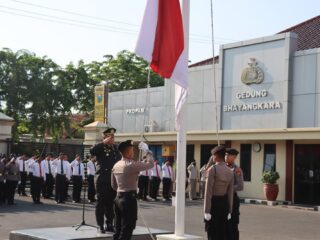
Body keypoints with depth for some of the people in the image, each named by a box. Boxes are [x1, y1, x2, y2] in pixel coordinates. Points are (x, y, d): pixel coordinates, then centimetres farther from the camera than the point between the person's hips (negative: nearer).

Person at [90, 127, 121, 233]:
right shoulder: (100, 147, -2)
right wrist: (104, 142, -22)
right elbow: (92, 151, -24)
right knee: (101, 203, 0)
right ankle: (100, 226, 5)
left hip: (113, 180, 5)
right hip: (102, 179, -5)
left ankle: (109, 224, 17)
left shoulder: (115, 148, 15)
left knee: (111, 203, 9)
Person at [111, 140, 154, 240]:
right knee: (126, 231, -4)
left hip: (118, 198, 8)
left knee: (118, 230, 12)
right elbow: (150, 164, -11)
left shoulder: (116, 165, 9)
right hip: (129, 199, -8)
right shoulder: (132, 164, -15)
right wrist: (147, 151, 1)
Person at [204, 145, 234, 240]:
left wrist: (206, 211, -16)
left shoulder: (212, 169, -15)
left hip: (213, 204, -6)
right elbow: (230, 194, 5)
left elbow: (208, 191, -17)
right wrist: (229, 212, 10)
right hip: (224, 205, 6)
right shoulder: (230, 172, 5)